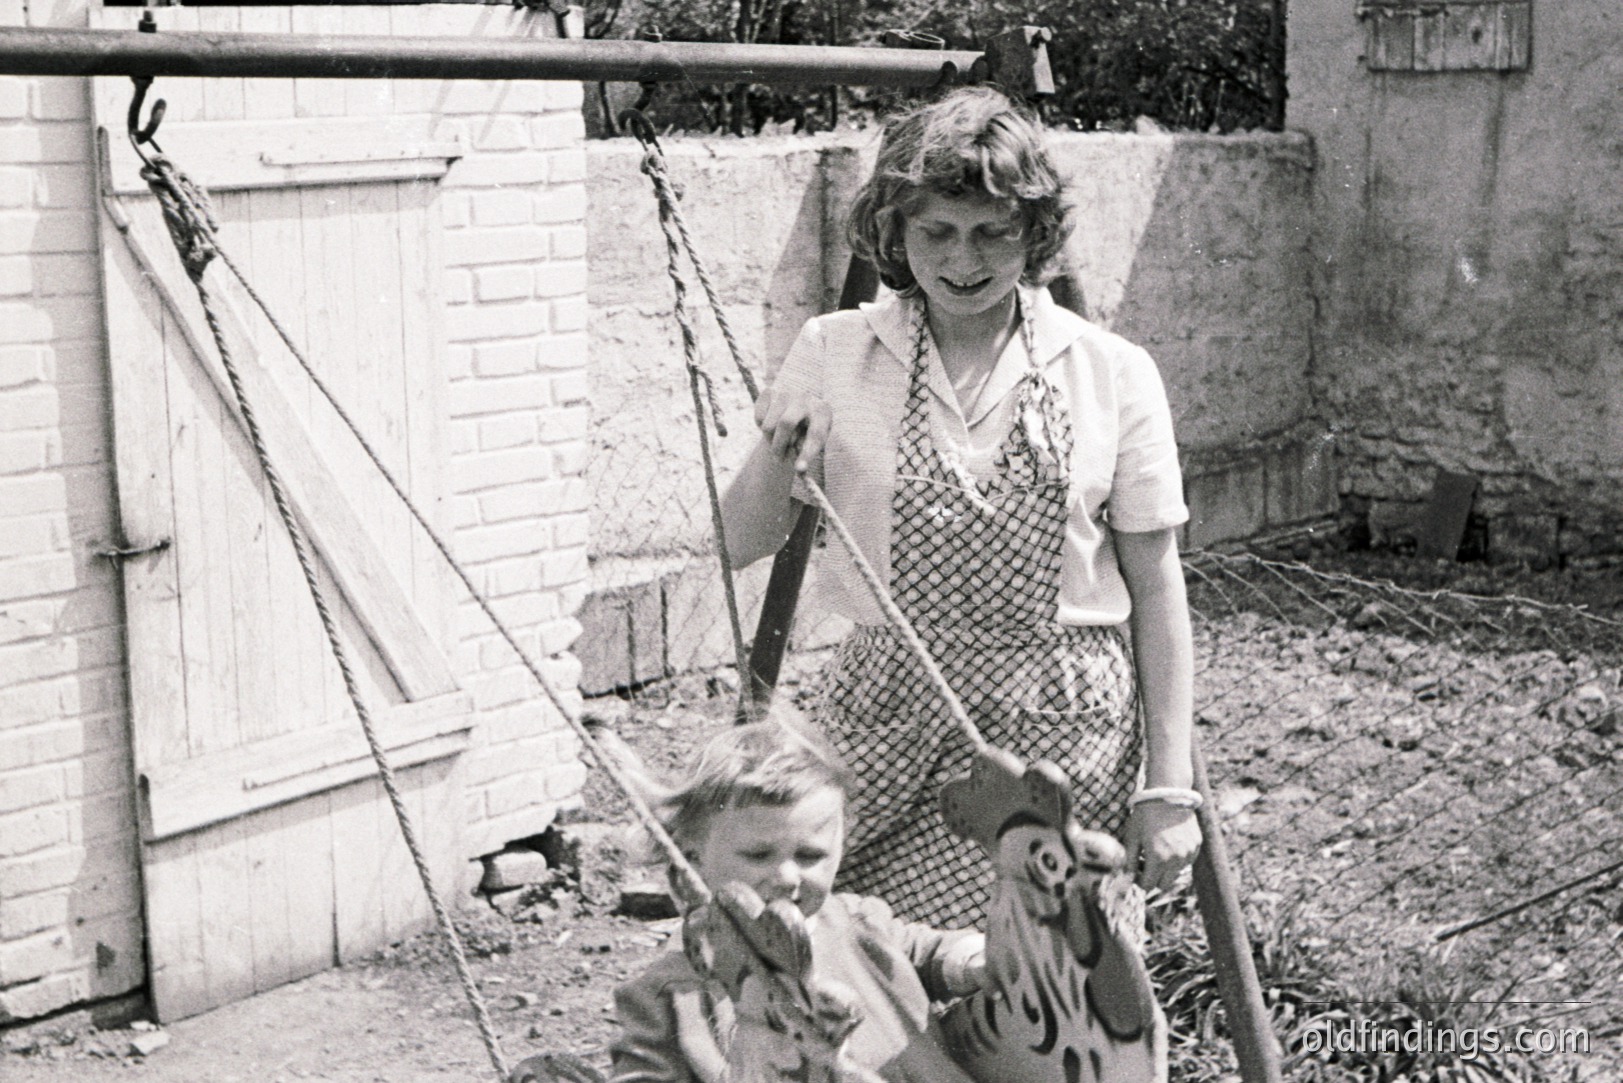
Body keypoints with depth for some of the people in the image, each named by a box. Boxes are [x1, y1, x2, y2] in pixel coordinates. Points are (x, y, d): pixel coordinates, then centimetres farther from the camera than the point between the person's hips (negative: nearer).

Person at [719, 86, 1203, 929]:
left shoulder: (1111, 374, 0)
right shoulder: (834, 354, 2)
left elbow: (1156, 588, 3)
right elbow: (741, 546, 7)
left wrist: (1169, 787, 0)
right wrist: (777, 451, -13)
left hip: (1062, 731, 0)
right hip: (883, 718, 1)